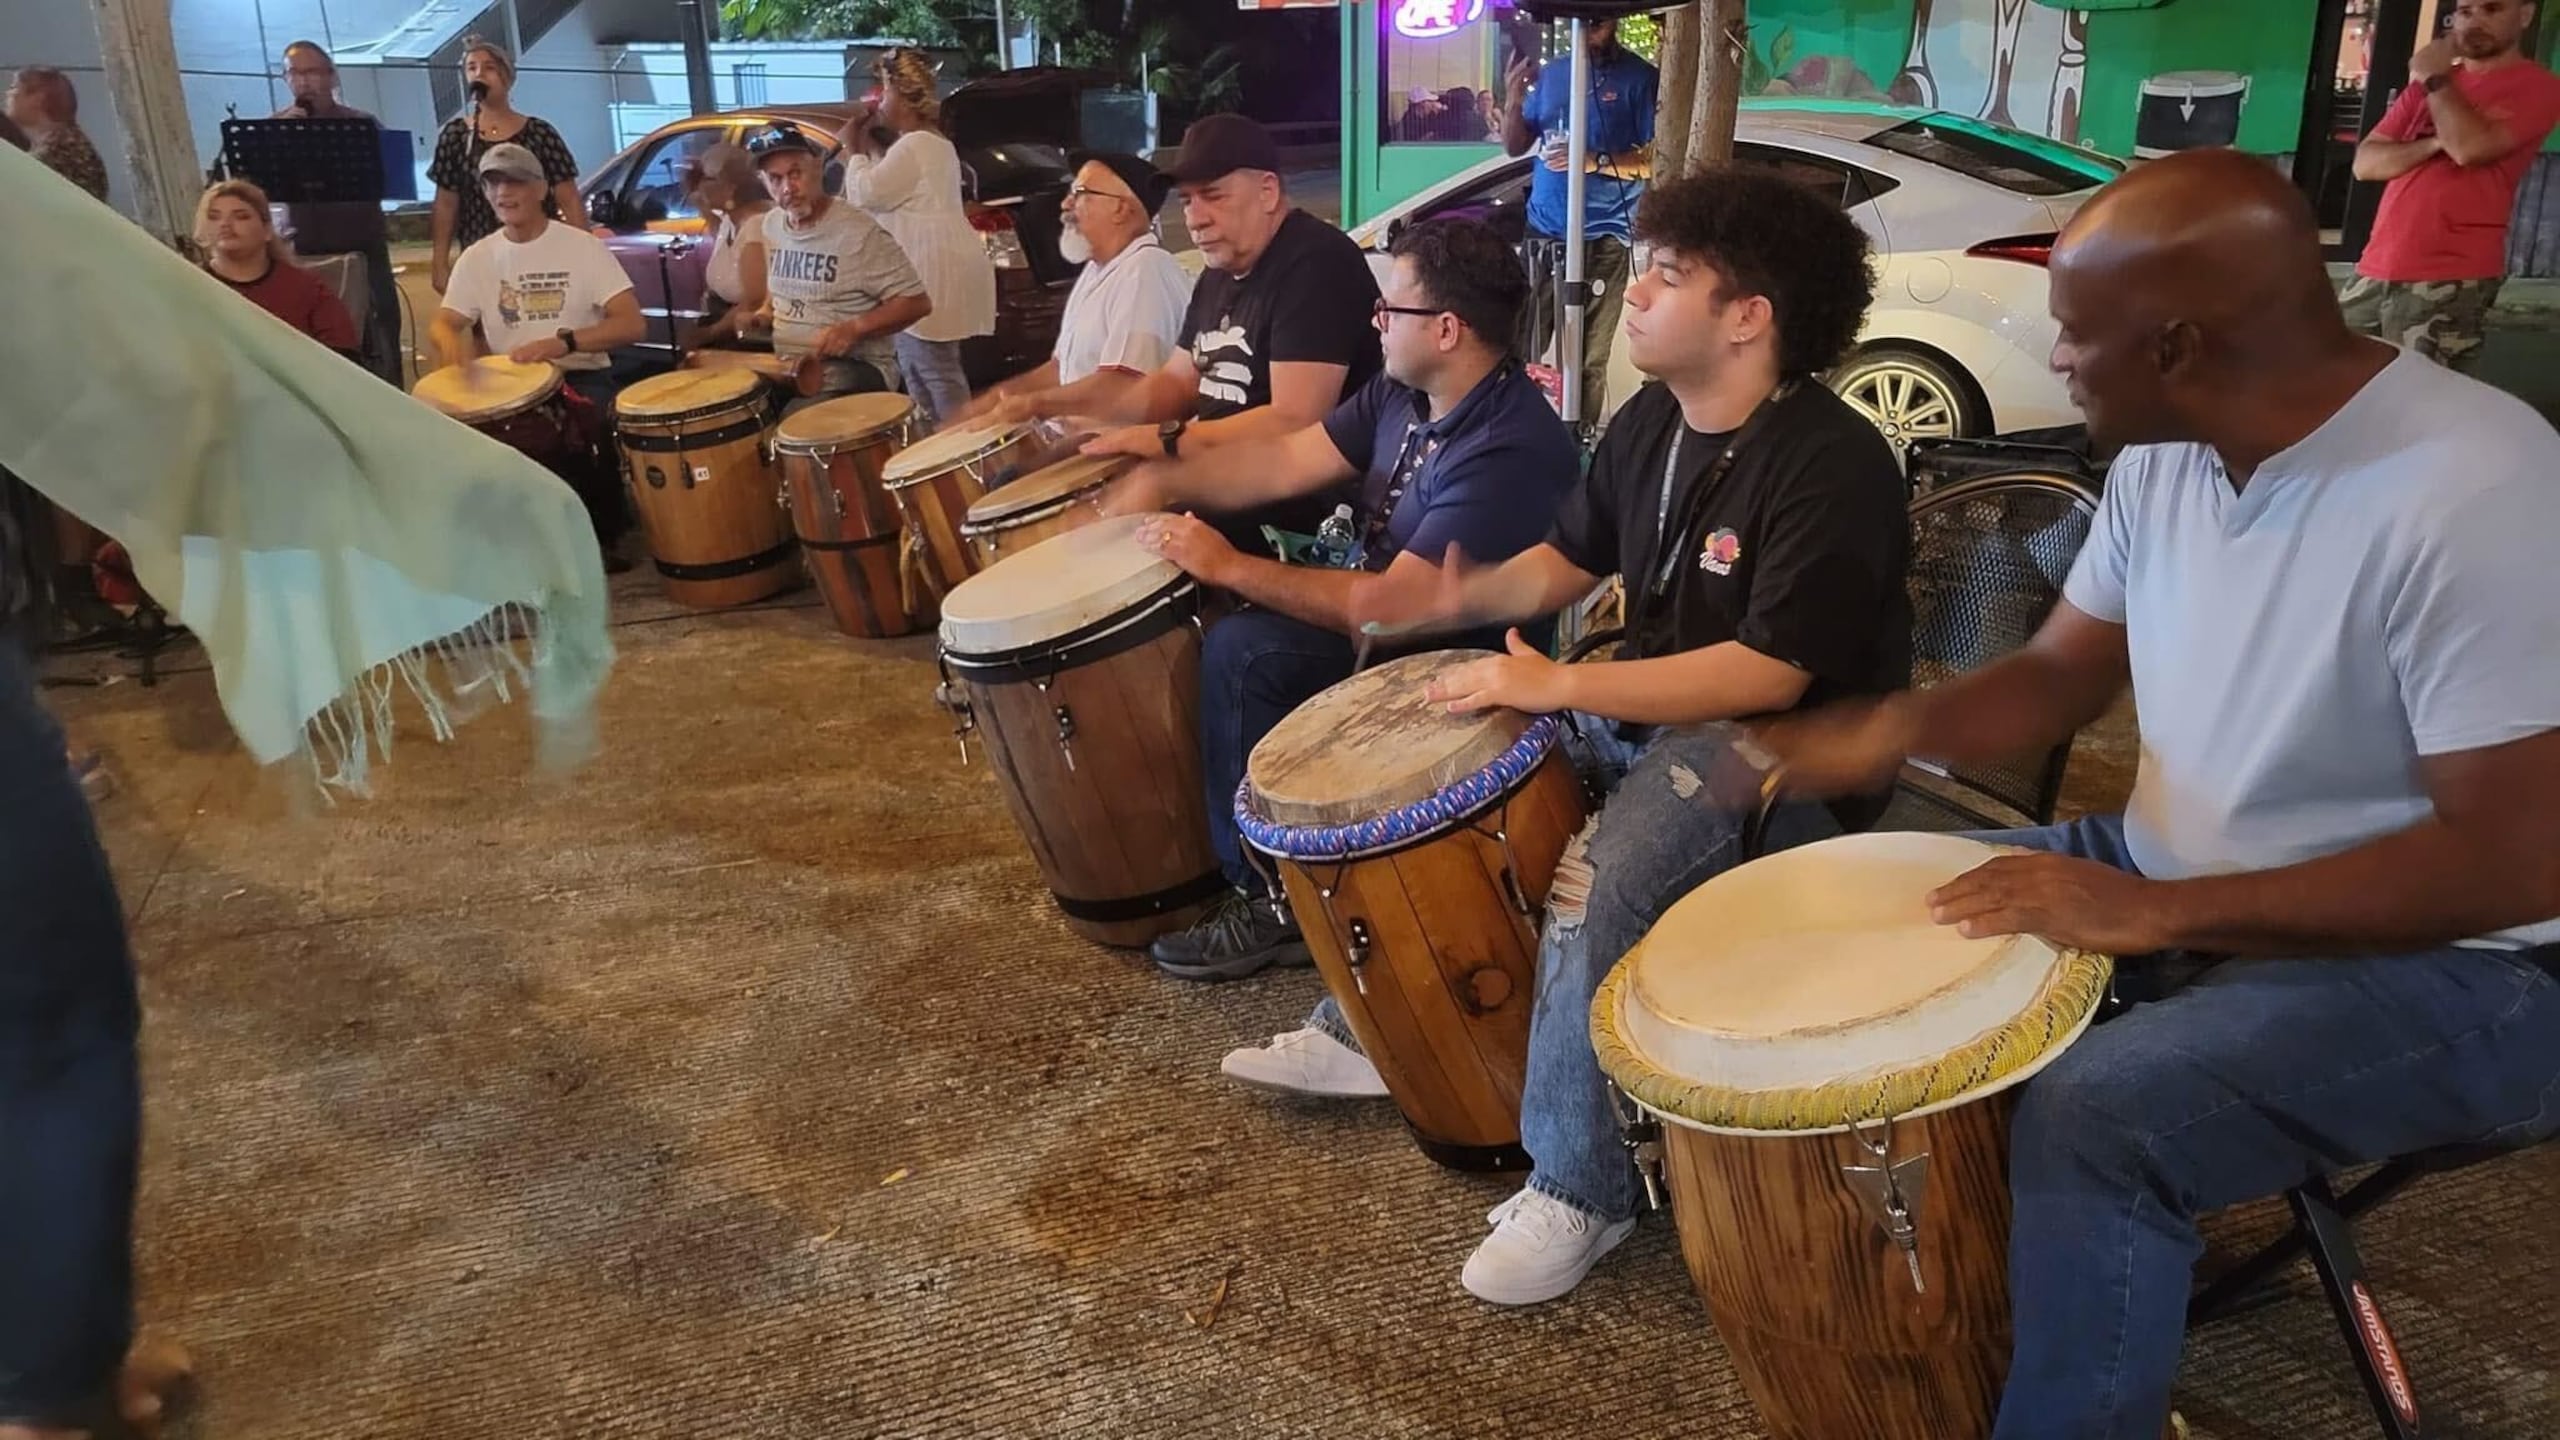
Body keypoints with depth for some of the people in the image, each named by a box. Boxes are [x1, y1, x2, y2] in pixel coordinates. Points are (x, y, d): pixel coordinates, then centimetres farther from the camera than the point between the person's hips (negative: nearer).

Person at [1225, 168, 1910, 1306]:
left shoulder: (1831, 465, -22)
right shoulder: (1650, 424, 5)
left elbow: (1770, 673, -29)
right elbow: (1571, 558, 16)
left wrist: (1557, 686, -32)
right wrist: (1465, 598, -5)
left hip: (1779, 756, -9)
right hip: (1644, 712, 9)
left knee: (1595, 887, -33)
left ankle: (1579, 1191, -15)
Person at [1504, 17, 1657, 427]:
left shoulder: (1640, 78, -2)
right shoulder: (1550, 73, 12)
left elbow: (1656, 159, -6)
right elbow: (1515, 146, 15)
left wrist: (1596, 162, -19)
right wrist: (1513, 100, -3)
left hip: (1601, 237, -4)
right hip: (1541, 231, 4)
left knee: (1587, 359, 0)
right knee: (1520, 349, 0)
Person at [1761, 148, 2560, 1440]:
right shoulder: (2165, 457, -3)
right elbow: (2060, 673, 8)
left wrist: (2156, 914, -30)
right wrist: (1899, 728, -13)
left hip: (2453, 967, -8)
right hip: (2181, 875, 8)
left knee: (2092, 1119, -29)